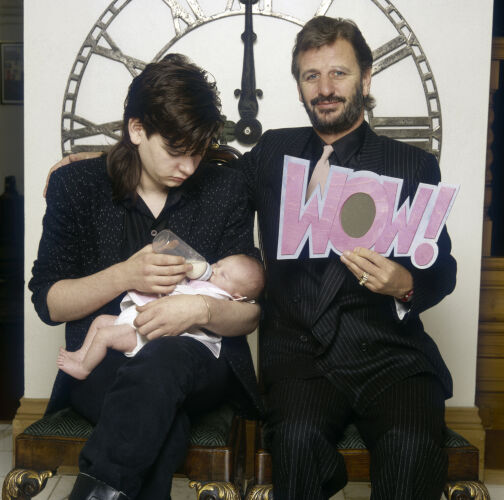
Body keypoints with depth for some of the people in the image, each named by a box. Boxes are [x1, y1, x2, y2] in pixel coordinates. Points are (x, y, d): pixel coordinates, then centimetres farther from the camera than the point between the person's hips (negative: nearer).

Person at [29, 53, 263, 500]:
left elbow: (251, 310, 3)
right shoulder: (76, 186, 4)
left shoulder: (227, 189, 5)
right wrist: (125, 275, -15)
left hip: (196, 364, 1)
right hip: (100, 365, -1)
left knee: (166, 356, -36)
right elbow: (47, 301, 2)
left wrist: (203, 310, -20)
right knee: (165, 427, -35)